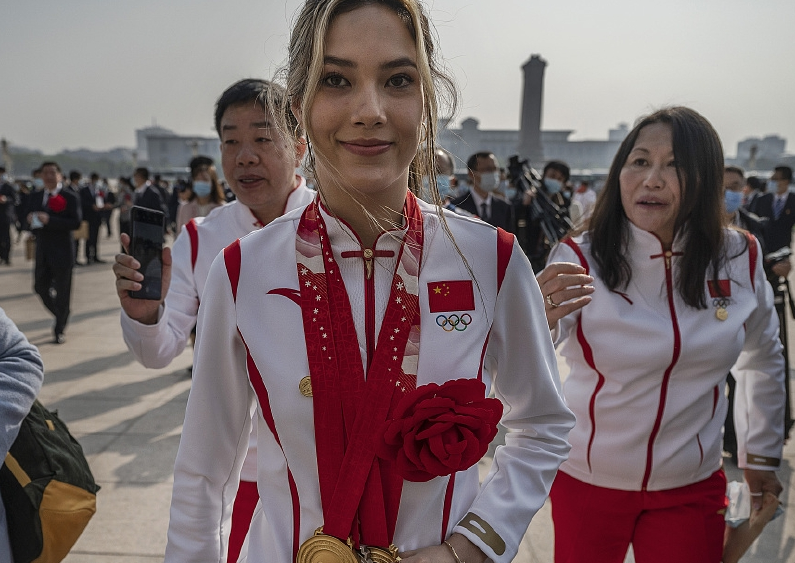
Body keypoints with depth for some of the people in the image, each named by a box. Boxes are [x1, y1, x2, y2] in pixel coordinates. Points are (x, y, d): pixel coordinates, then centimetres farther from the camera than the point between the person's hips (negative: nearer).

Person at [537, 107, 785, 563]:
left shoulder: (740, 259, -6)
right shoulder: (579, 259, -15)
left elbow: (763, 357, 12)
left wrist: (762, 455, 16)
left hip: (692, 491, 2)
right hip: (586, 483, -1)